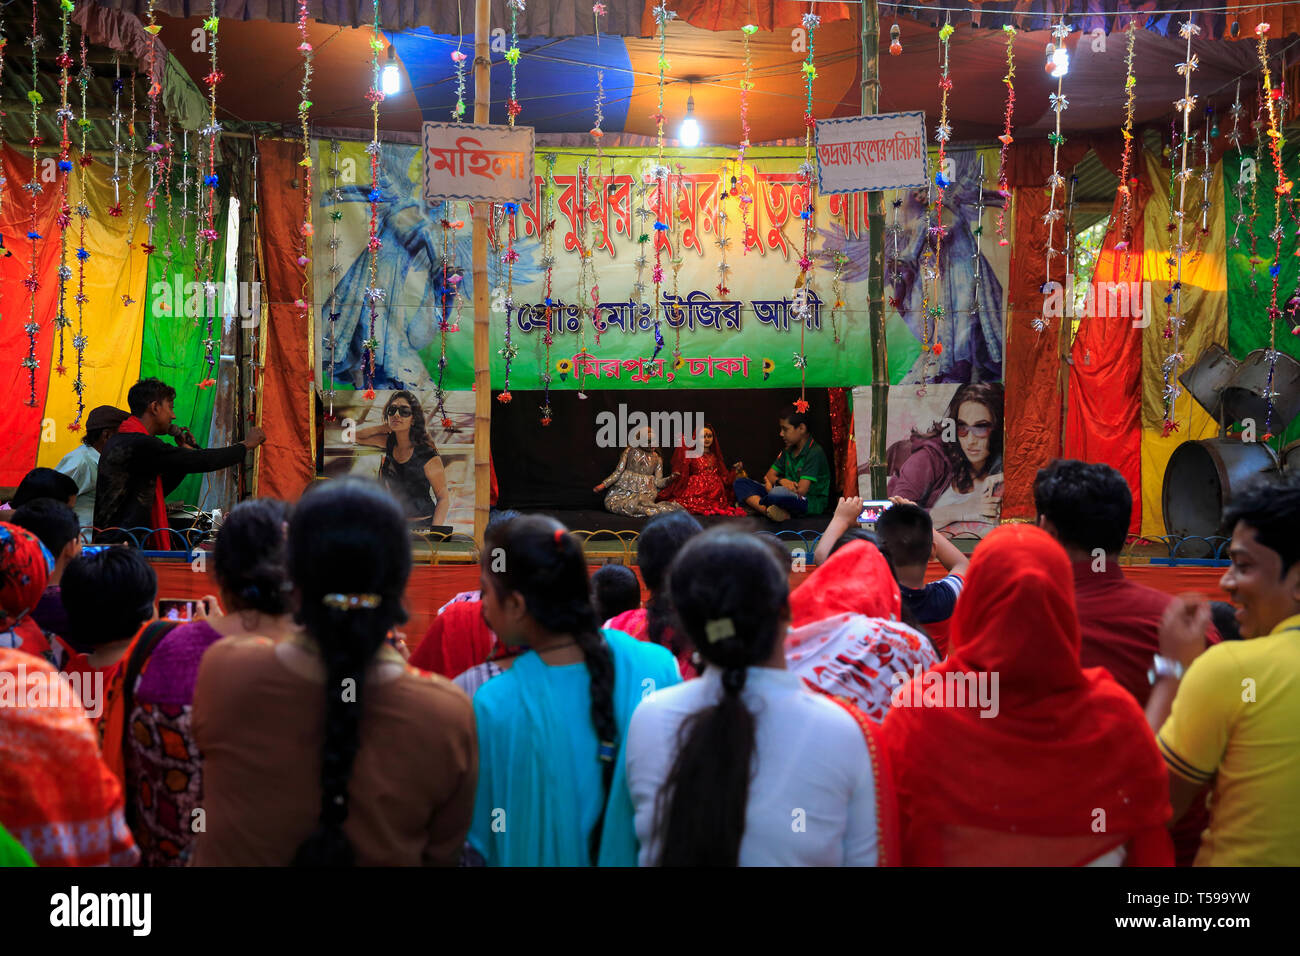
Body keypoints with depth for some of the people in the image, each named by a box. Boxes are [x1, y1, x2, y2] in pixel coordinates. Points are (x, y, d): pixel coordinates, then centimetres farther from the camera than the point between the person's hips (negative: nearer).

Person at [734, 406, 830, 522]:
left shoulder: (815, 453, -13)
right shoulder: (789, 451, 15)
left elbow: (801, 490, -19)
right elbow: (769, 476, 13)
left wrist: (771, 486, -3)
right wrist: (780, 481, -13)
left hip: (811, 502, -9)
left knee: (779, 494, -45)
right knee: (740, 483, -4)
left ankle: (759, 505, -13)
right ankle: (768, 510, -27)